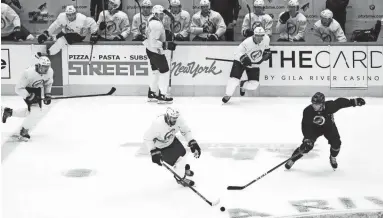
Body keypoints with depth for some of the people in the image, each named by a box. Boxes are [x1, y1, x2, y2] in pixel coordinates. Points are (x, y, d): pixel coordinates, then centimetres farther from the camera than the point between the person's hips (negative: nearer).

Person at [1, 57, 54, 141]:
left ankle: (8, 112, 35)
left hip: (37, 90, 7)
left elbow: (48, 83, 6)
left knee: (31, 112, 17)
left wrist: (47, 94, -3)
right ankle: (24, 133, -4)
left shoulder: (50, 72, -18)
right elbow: (18, 89, -27)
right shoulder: (29, 73, -35)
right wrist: (29, 96, -37)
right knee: (35, 111, -22)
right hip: (27, 90, -7)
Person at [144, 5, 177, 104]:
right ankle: (162, 96, 2)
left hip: (150, 50, 10)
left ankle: (152, 94, 27)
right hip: (155, 52, -10)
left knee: (156, 71, 20)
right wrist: (166, 45, -28)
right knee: (164, 71, -2)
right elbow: (153, 42, -30)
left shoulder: (152, 20, 4)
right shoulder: (157, 25, -26)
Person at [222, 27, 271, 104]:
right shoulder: (247, 43, -30)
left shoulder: (266, 39, -16)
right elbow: (238, 52, -25)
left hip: (253, 64, 4)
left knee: (254, 85, -7)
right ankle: (227, 95, 5)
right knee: (234, 79, -18)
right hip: (240, 61, -4)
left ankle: (242, 85, 28)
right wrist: (243, 58, -40)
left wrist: (267, 51, 2)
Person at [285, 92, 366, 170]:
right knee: (307, 145, -17)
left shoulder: (330, 106, -33)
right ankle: (292, 160, 1)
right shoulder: (308, 111, -32)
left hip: (328, 126, 2)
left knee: (336, 143, -14)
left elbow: (340, 102, -19)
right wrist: (307, 139, -36)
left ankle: (333, 158, 19)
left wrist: (354, 101, -24)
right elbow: (305, 126, -28)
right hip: (314, 128, -1)